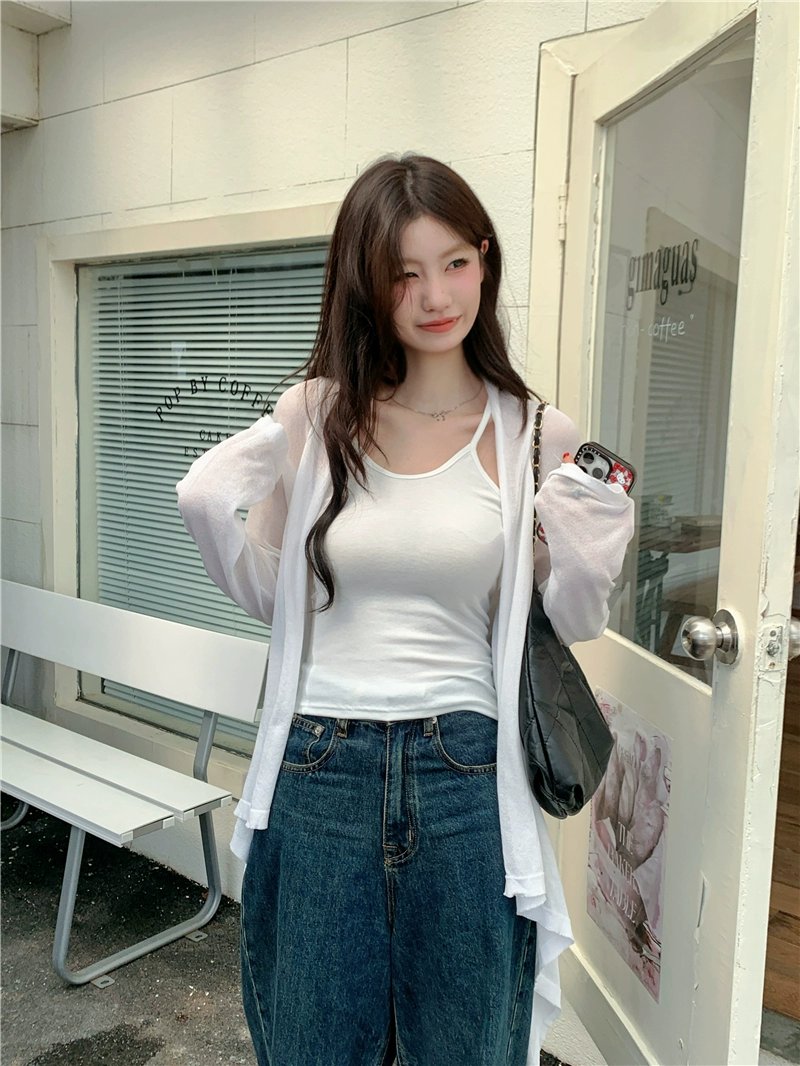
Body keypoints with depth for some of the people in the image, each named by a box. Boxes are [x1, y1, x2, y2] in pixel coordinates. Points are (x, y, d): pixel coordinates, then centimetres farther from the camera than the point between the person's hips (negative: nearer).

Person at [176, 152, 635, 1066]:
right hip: (317, 773, 1)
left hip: (464, 778, 0)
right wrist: (212, 513, -7)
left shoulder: (536, 436, -2)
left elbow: (571, 623, 6)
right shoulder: (316, 416, 0)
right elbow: (272, 598, 8)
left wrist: (592, 550, -12)